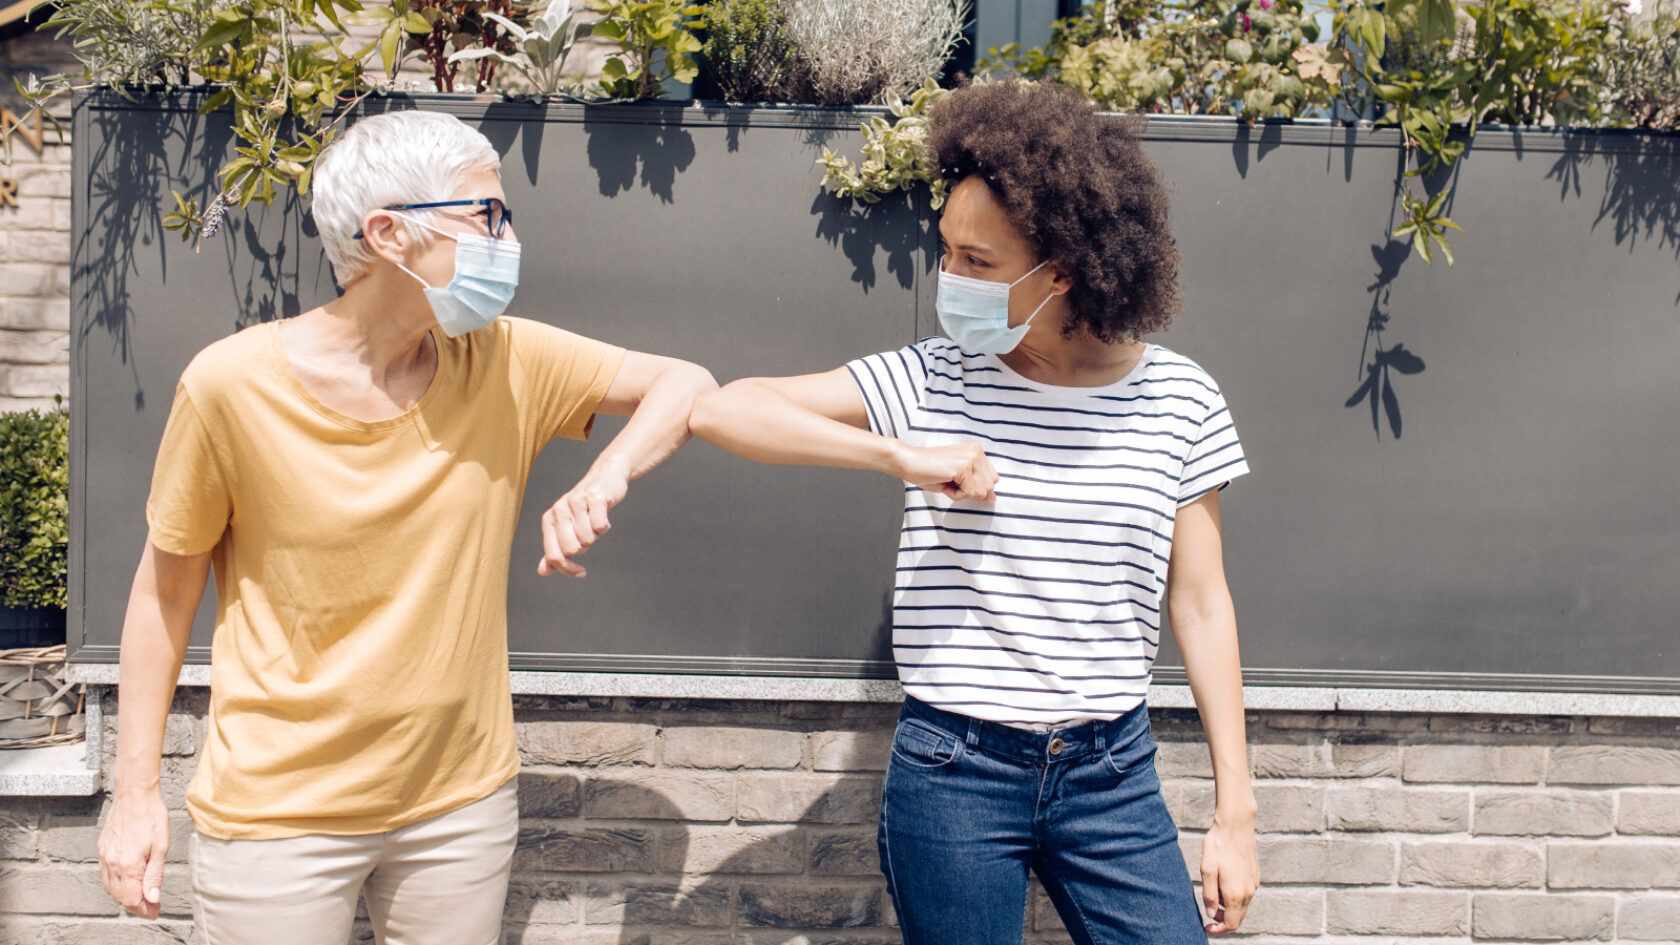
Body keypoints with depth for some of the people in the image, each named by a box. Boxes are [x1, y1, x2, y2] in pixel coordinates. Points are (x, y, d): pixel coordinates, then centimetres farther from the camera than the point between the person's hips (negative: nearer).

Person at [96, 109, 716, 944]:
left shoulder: (510, 365, -6)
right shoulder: (234, 384, -14)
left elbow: (685, 385, -2)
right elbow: (165, 588, -5)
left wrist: (605, 477, -22)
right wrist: (135, 792, -1)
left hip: (462, 801, 3)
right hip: (277, 814, -3)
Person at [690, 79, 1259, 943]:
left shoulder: (1179, 401, -4)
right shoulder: (932, 382, -7)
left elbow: (1201, 603, 2)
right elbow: (721, 411, -12)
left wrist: (1235, 811, 3)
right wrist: (902, 456, -22)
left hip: (1111, 774, 1)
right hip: (952, 773, -1)